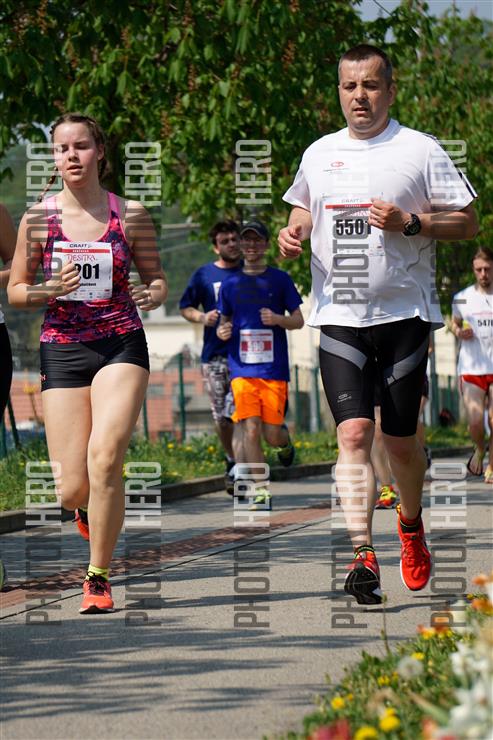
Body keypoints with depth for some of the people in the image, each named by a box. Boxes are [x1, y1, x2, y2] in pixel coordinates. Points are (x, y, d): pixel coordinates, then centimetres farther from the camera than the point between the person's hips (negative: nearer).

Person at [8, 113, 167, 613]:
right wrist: (49, 290, -12)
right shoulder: (37, 219, 2)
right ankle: (89, 507, 37)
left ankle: (98, 577, -8)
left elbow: (156, 276, 13)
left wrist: (153, 294, -10)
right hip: (62, 349, 1)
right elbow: (15, 291, 8)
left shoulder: (130, 215, 2)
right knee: (71, 490, -4)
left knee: (104, 456, -23)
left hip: (121, 346, -1)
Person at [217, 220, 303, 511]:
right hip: (242, 368, 1)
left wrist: (278, 319, -15)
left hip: (274, 368, -1)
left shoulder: (280, 279, 5)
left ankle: (285, 439, 36)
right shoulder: (231, 283, 11)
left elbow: (299, 320, 6)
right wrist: (222, 331, -3)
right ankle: (262, 493, -5)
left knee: (271, 434, -2)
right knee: (250, 431, -11)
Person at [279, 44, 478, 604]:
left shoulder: (419, 150, -2)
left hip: (404, 312, -2)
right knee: (353, 433, -12)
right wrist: (294, 230, 4)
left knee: (400, 439, 6)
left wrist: (409, 222, -17)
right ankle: (363, 557, -16)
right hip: (339, 316, 2)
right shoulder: (318, 154, 11)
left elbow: (467, 223, -1)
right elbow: (303, 207, 27)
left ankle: (411, 525, 35)